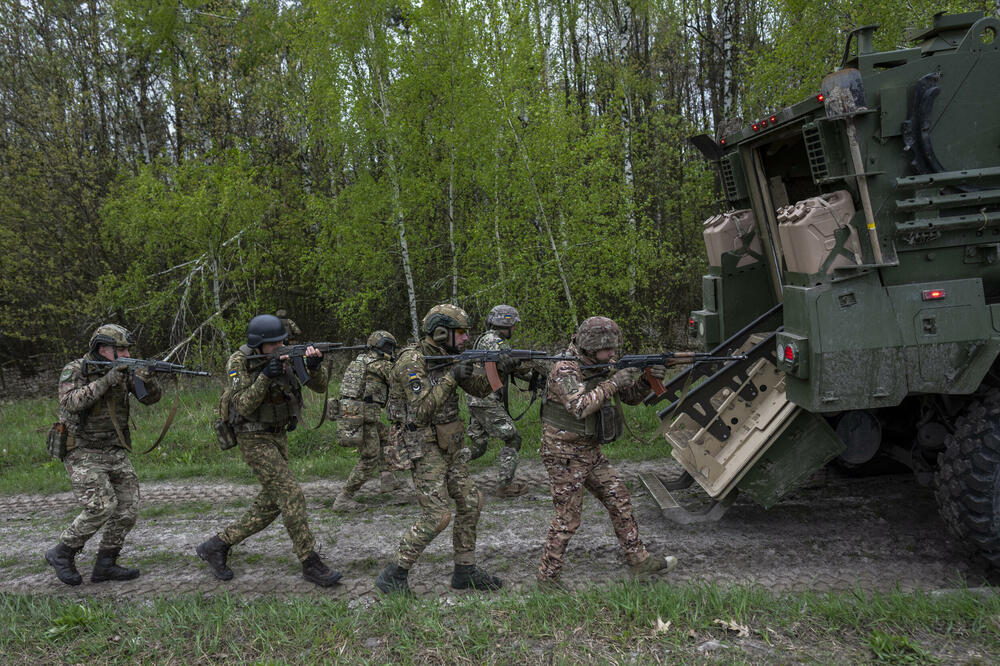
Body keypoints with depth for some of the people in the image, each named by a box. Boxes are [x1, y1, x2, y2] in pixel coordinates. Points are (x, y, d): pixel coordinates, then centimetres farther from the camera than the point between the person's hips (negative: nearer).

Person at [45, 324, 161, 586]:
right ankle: (61, 554, 6)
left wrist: (146, 377, -18)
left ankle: (105, 565, 12)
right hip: (83, 453, -6)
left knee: (128, 506, 1)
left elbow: (151, 397, 2)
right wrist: (106, 381, -30)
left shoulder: (122, 370, 5)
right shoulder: (75, 370, -10)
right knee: (102, 507, -16)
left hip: (115, 451, 6)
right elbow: (70, 402, -27)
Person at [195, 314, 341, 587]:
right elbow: (245, 407, -21)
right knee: (292, 496, -13)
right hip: (254, 439, -7)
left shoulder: (285, 355, -2)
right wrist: (265, 376, -32)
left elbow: (319, 386, -5)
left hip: (278, 436, 7)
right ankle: (311, 564, -5)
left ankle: (216, 546, 23)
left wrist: (315, 364, -26)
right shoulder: (239, 362, -15)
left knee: (270, 504, 10)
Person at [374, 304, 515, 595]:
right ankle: (394, 575, 3)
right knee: (437, 514, -11)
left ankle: (465, 572, 23)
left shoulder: (448, 357, 6)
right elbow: (422, 410, -26)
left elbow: (480, 388, 11)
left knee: (470, 503, 10)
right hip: (424, 448, -8)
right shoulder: (412, 361, -18)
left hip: (451, 445, 9)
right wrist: (451, 378, -25)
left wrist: (500, 369, -6)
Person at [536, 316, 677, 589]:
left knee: (619, 501, 11)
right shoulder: (565, 369, -20)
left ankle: (639, 561, 23)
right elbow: (580, 407, -34)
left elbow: (630, 397, 12)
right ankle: (548, 576, 13)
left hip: (590, 451, 9)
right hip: (564, 453, -9)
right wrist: (614, 382, -29)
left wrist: (647, 380, -8)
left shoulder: (600, 367, 6)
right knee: (567, 518, -2)